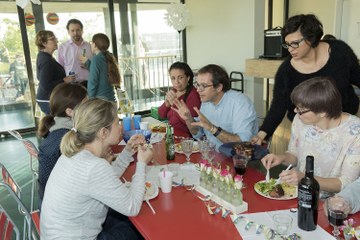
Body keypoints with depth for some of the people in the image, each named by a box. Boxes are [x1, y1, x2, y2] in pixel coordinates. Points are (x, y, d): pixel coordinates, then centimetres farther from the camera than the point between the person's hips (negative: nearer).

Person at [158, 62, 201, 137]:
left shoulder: (193, 94, -15)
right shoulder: (173, 91, 6)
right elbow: (161, 115, 10)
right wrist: (167, 104, -11)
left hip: (186, 135, -7)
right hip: (171, 131, 7)